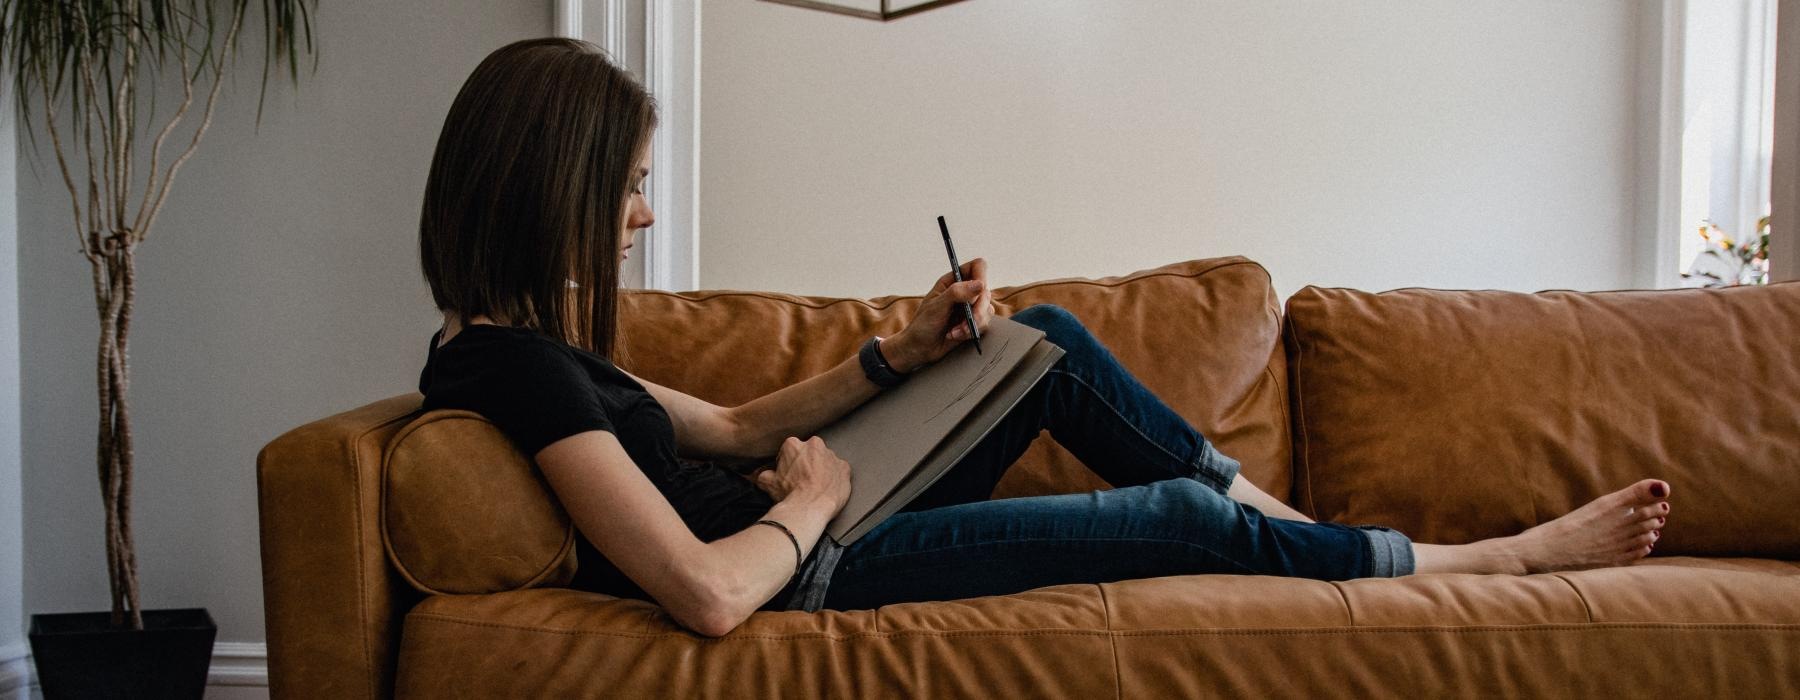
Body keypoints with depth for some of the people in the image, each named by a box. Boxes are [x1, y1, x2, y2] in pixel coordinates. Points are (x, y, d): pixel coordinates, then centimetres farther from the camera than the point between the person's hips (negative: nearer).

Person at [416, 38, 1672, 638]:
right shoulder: (521, 366, -27)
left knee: (1053, 339, 12)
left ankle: (1275, 512, 22)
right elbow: (710, 592, -34)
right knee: (1177, 519, -3)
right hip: (817, 575, -10)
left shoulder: (521, 339, 4)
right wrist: (812, 498, -14)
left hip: (809, 532, 10)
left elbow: (732, 426, 13)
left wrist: (906, 350, 3)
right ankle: (1512, 555, 16)